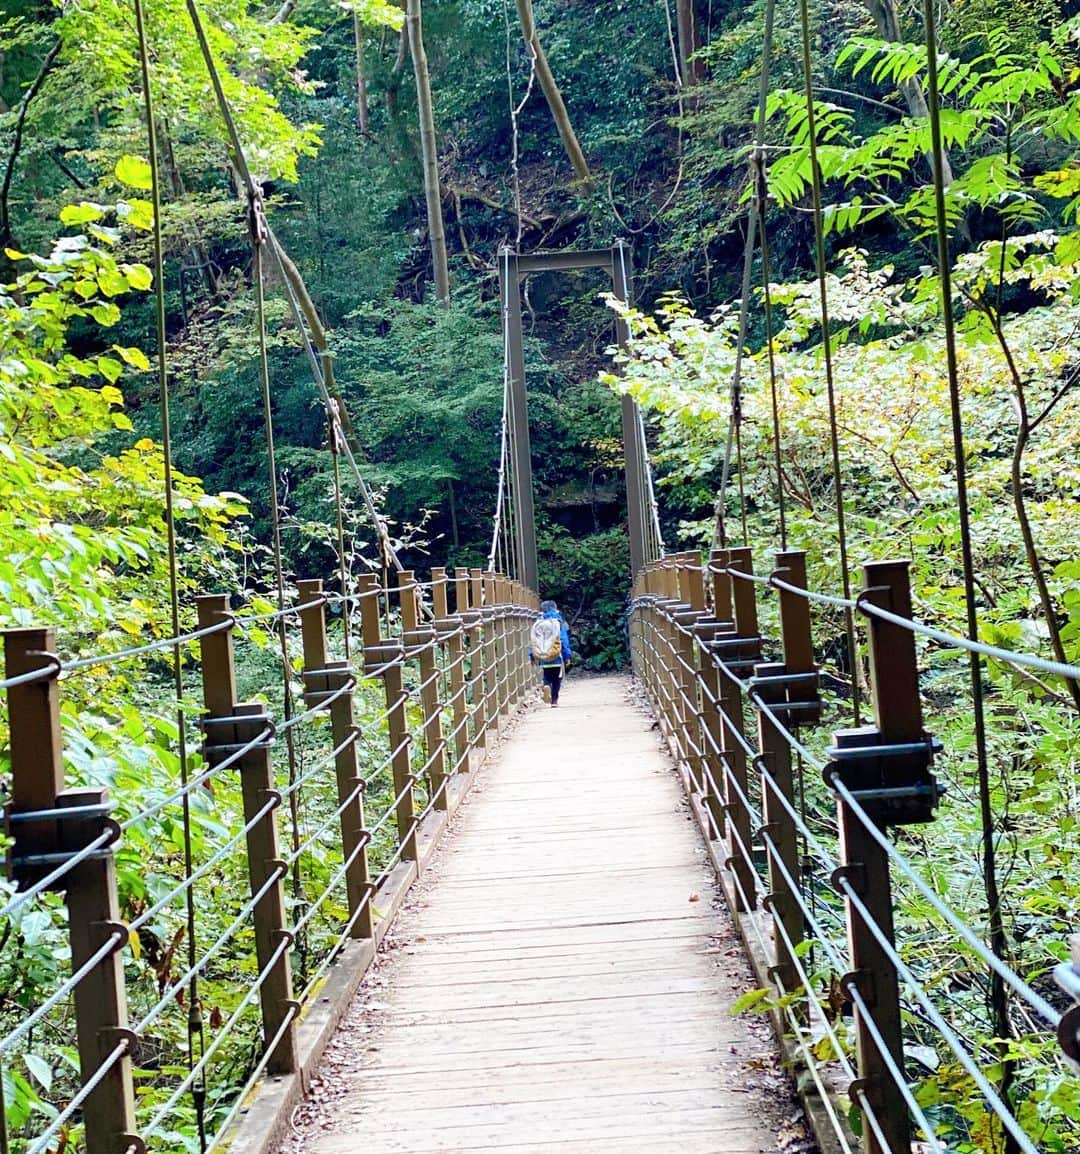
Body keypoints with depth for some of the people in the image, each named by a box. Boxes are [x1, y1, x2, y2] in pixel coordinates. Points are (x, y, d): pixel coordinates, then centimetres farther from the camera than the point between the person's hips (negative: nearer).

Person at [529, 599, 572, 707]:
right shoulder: (559, 623, -5)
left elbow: (532, 641, 0)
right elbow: (564, 640, -7)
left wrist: (532, 657, 7)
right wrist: (567, 656, -3)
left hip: (544, 659, 2)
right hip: (557, 658, -1)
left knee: (547, 678, 14)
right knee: (557, 679, 10)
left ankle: (546, 686, -18)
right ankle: (554, 700, 8)